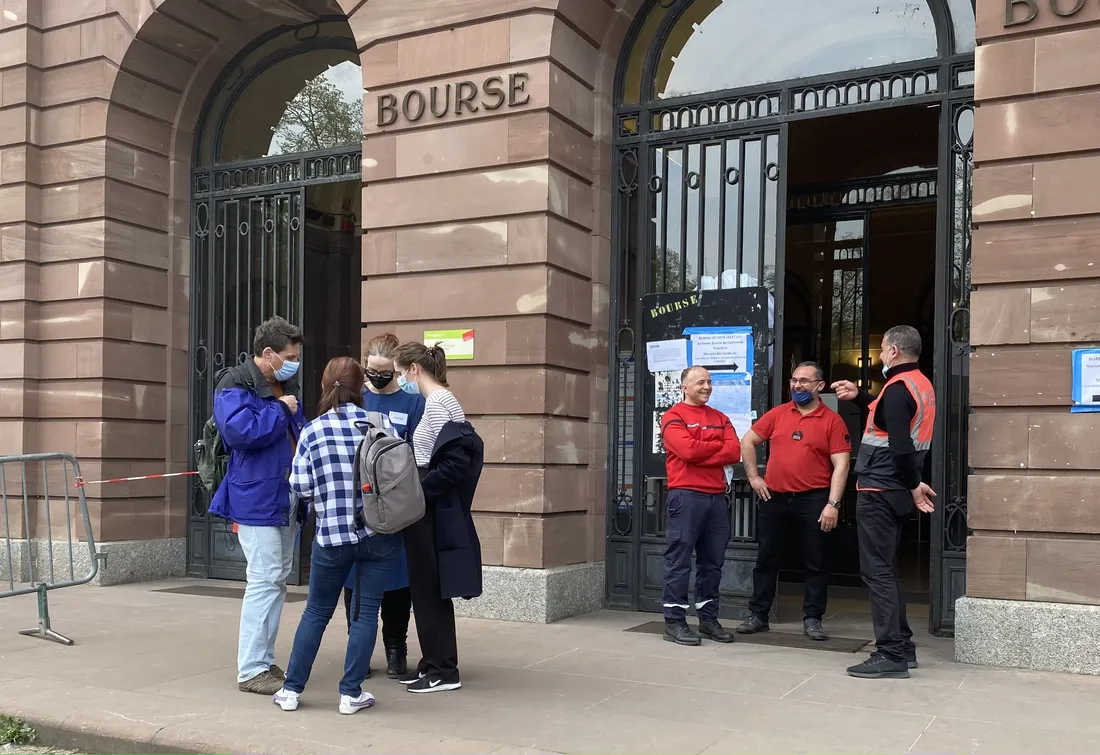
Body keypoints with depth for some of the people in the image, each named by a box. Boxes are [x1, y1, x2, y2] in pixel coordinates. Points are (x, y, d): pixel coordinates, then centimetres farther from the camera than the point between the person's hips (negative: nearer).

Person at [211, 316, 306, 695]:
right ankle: (251, 670, -3)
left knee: (278, 580, 13)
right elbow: (239, 430, -28)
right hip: (256, 500, -9)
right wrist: (280, 410, -16)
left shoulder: (285, 386, 17)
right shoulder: (235, 387, -11)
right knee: (264, 581, -10)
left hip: (286, 498, 9)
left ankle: (264, 660, 24)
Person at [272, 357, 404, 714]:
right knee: (366, 612, 8)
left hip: (331, 536, 1)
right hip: (379, 534, 0)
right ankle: (351, 694, 10)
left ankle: (292, 689, 20)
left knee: (316, 612, 15)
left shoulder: (311, 432, -3)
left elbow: (300, 487, -3)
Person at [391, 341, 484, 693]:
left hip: (432, 510, -10)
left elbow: (455, 462, -22)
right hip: (430, 508, 10)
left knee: (429, 589, -2)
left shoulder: (438, 403, -15)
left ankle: (443, 671, 7)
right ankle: (433, 663, 23)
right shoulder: (437, 401, 14)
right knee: (427, 588, 14)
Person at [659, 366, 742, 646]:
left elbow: (735, 453, 3)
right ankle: (674, 622, 1)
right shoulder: (673, 417, 0)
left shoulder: (720, 418, 17)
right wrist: (719, 445, -1)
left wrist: (700, 454, -8)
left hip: (717, 496, 6)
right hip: (686, 496, -6)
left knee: (713, 561, 10)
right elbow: (688, 450, -16)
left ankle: (708, 619, 19)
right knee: (679, 560, -4)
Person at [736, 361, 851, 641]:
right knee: (766, 559, 10)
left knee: (815, 563, 5)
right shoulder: (777, 414, 6)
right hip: (773, 498, 3)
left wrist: (833, 504, -15)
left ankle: (812, 619, 17)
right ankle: (758, 615, 20)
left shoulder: (832, 421, -3)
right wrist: (753, 477, 7)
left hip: (812, 501, -3)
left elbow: (840, 465, -8)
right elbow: (748, 442, 15)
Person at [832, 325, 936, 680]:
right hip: (895, 491, 10)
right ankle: (902, 647, 22)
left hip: (879, 492, -10)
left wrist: (914, 484, -13)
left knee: (877, 571, -5)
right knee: (886, 569, 17)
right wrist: (859, 396, 28)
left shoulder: (897, 387, -17)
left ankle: (891, 655, -4)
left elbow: (900, 445, -24)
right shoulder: (922, 385, 13)